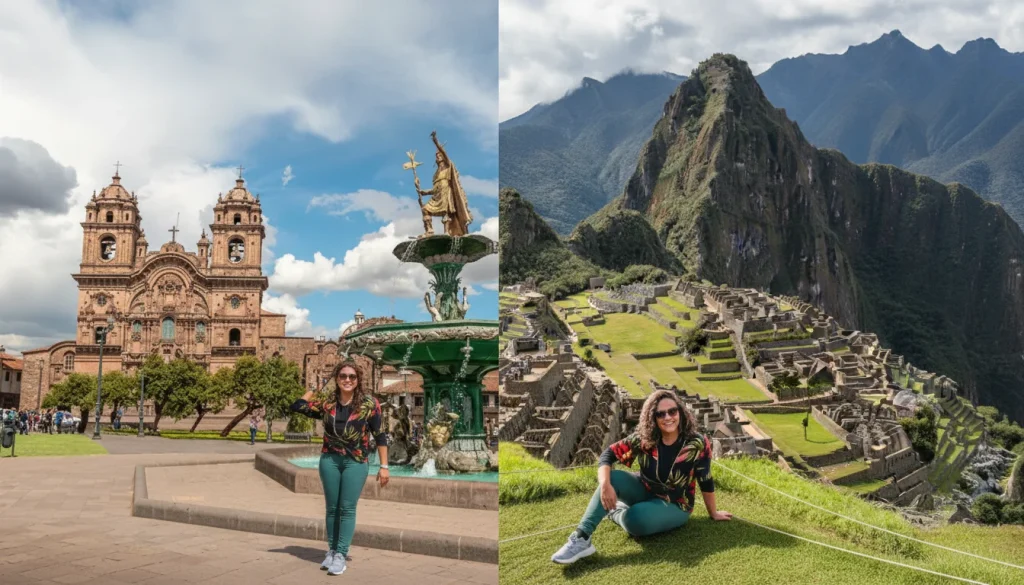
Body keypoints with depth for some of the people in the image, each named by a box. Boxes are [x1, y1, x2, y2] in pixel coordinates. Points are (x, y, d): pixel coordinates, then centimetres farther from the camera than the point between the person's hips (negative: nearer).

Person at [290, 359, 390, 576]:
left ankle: (341, 555, 4)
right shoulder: (326, 402, 2)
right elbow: (297, 406, 3)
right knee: (332, 507, 11)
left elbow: (379, 435, -5)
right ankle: (332, 550, 23)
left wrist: (384, 466, -7)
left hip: (356, 462, -3)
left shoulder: (369, 403, -7)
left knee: (347, 508, -2)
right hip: (329, 460, 3)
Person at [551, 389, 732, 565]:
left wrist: (713, 513, 3)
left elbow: (706, 482, -9)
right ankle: (581, 538, -33)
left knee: (635, 519, -35)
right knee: (613, 478, -28)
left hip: (675, 505, -3)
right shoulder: (643, 438, -13)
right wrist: (605, 484, -34)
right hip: (644, 492, 3)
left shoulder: (697, 443, -20)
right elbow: (608, 454, -16)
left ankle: (615, 512, 1)